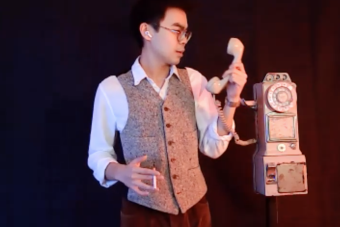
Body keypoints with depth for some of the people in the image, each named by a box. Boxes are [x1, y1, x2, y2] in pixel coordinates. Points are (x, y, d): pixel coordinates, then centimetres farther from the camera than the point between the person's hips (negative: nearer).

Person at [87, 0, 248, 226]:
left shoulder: (194, 80, 0)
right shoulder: (112, 89, -9)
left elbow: (213, 147, -2)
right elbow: (98, 154, -1)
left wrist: (232, 99, -14)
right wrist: (120, 172, -21)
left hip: (195, 208, 4)